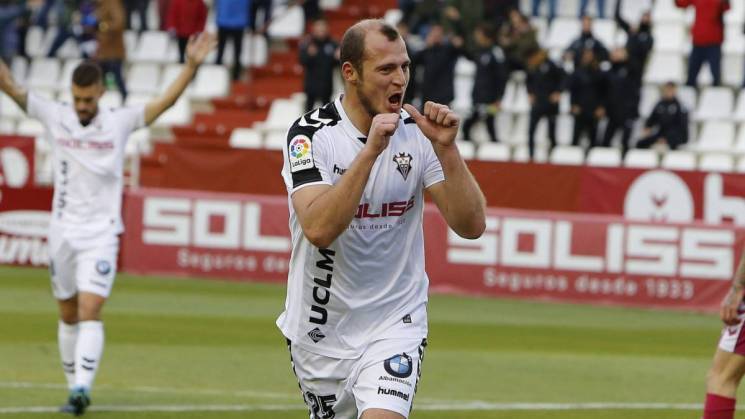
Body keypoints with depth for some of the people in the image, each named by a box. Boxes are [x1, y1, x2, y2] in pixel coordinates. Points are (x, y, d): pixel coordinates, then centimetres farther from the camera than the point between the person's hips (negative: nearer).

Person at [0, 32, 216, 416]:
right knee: (68, 314, 10)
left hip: (101, 233, -3)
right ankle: (74, 385, 21)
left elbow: (166, 101, -9)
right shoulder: (55, 117, 0)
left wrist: (191, 66, -22)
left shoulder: (120, 122, -3)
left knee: (90, 311, -15)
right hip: (63, 232, 3)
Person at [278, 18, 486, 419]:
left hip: (395, 324, 0)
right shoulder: (310, 134, -13)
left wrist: (446, 149, -22)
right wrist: (370, 151, -33)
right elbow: (319, 229, -28)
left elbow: (471, 225, -10)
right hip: (320, 329, 0)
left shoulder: (417, 132, -4)